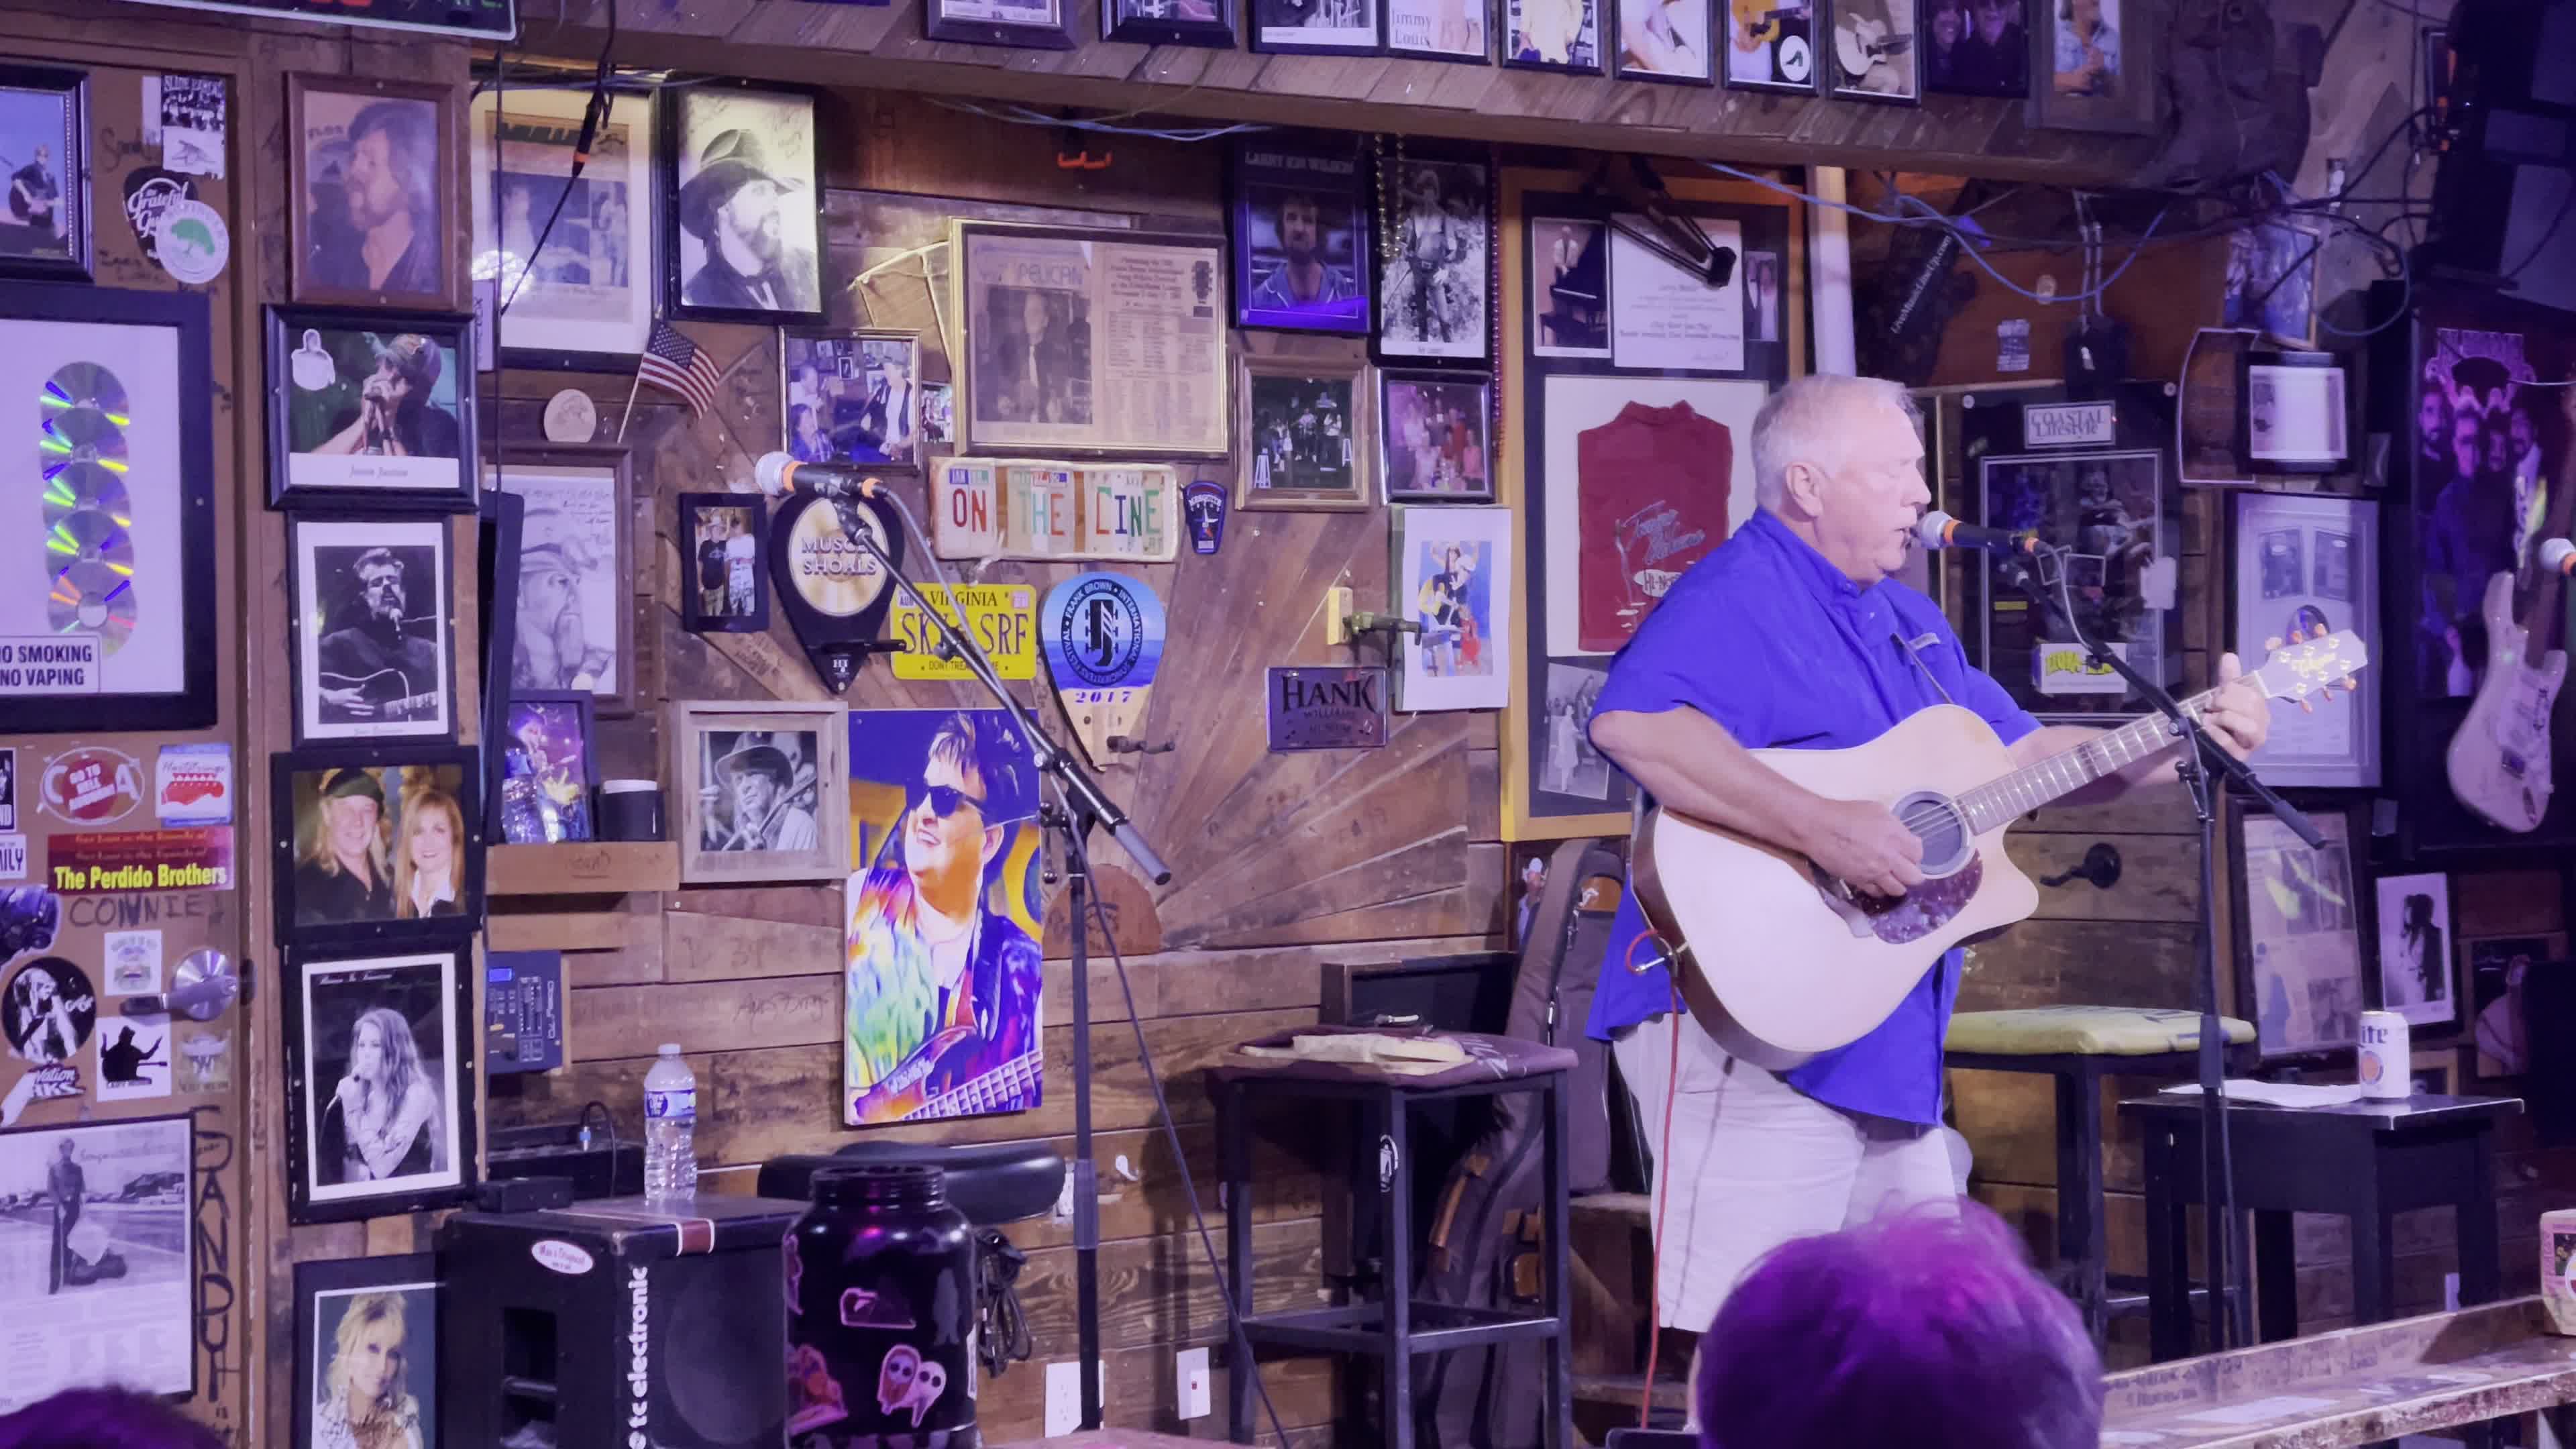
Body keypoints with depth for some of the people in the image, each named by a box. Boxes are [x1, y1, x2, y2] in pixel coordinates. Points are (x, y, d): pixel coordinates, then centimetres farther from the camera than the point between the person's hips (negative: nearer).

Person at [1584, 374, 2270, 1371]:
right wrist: (1821, 827, -33)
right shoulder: (1740, 596, -13)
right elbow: (1630, 724, -31)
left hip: (1887, 1047, 10)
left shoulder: (1908, 621, 20)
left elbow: (2025, 755, 29)